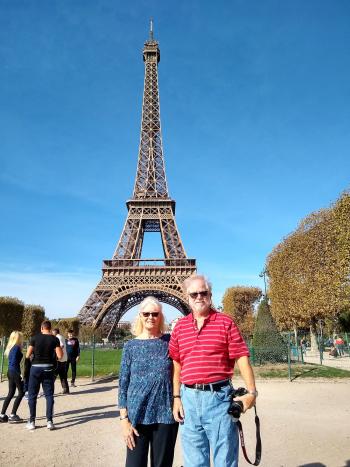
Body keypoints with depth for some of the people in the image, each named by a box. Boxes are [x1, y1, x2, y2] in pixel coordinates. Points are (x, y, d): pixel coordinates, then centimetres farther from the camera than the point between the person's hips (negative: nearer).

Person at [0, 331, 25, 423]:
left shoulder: (11, 347, 11)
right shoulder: (17, 347, -15)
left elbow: (12, 362, 14)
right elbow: (14, 363, -21)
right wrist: (20, 374, -19)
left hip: (10, 372, 9)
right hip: (15, 372, -9)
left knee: (11, 393, 14)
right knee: (21, 392, 1)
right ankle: (12, 415, 2)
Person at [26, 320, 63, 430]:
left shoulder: (35, 338, -4)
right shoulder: (54, 339, -3)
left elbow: (28, 355, -2)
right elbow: (60, 356, -10)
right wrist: (60, 348, 9)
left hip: (36, 367, 0)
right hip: (48, 368, 1)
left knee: (32, 395, 11)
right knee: (49, 395, 8)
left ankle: (32, 422, 13)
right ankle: (49, 421, 5)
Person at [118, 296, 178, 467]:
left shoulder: (170, 341, 0)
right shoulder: (131, 346, 0)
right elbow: (123, 384, 1)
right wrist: (124, 419, -4)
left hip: (166, 415, 0)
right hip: (137, 415, 0)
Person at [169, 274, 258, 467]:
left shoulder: (225, 322, -2)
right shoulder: (180, 326, 6)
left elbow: (242, 359, -5)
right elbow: (177, 365, 10)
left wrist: (252, 392, -13)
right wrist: (176, 397, 6)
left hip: (219, 396, -3)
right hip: (189, 397, 3)